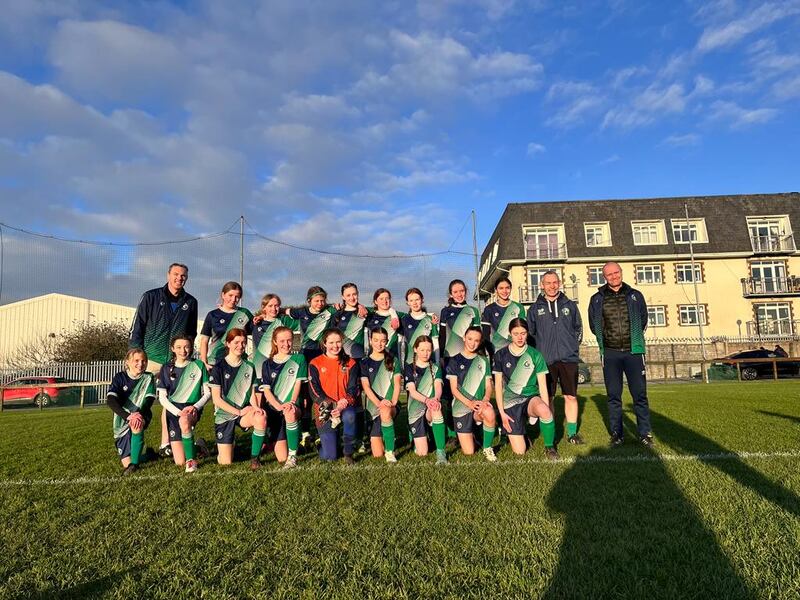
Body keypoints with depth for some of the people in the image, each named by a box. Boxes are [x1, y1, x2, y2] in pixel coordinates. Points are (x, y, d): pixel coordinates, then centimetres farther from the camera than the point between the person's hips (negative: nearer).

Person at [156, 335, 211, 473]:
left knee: (184, 421, -40)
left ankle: (191, 459, -22)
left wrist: (195, 407, -16)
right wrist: (178, 412, -14)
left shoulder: (199, 366, 2)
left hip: (193, 409, -1)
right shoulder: (166, 369, 5)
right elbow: (162, 397, 1)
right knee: (179, 462, -8)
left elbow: (207, 393, 2)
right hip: (173, 411, 1)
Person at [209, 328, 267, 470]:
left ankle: (254, 458, -16)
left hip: (244, 412, 2)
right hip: (224, 414, -2)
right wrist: (238, 411, -17)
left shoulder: (249, 367, 5)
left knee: (261, 418, -34)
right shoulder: (218, 367, -7)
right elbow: (216, 399, -10)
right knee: (226, 462, -5)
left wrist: (255, 407, -16)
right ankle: (220, 447, 30)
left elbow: (252, 394, 6)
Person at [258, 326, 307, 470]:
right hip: (274, 409, 1)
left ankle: (293, 455, -23)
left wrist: (291, 403, -20)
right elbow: (266, 390, -1)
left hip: (293, 408, -1)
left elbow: (298, 383, -2)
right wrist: (279, 406, -19)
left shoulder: (299, 359, 5)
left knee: (290, 414, -40)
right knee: (281, 457, -7)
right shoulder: (267, 364, 8)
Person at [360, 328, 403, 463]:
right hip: (373, 407, 1)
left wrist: (393, 403, -16)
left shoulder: (393, 360, 8)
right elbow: (366, 387, -3)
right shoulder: (365, 362, 6)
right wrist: (379, 403, -19)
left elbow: (397, 384, 1)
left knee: (386, 412, -39)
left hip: (390, 406, 0)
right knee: (377, 454, -7)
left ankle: (390, 452, -24)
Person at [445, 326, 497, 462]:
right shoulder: (455, 360, 2)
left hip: (479, 405, 1)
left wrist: (485, 400, -17)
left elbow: (488, 386, 5)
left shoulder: (483, 360, 9)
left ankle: (487, 448, -11)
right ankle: (469, 433, 29)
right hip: (461, 407, -1)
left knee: (490, 413, -37)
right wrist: (469, 403, -19)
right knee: (468, 452, -6)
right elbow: (454, 389, -3)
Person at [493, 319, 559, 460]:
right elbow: (498, 385, 2)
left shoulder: (535, 355, 0)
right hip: (511, 402, 0)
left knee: (543, 410, -38)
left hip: (531, 397, 0)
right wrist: (502, 412, -4)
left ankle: (549, 447, -11)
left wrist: (546, 410, -13)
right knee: (519, 451, -9)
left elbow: (542, 385, -2)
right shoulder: (501, 355, 0)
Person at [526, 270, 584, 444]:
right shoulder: (535, 308, 6)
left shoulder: (570, 305, 9)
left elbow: (578, 328, 16)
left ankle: (572, 433, 14)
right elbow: (530, 332, 10)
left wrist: (573, 347, 9)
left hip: (569, 359, 1)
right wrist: (540, 351, 6)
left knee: (571, 396, 3)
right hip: (545, 360, -1)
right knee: (547, 398, 4)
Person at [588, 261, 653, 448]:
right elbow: (593, 325, 14)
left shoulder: (635, 296, 6)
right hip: (610, 354, 0)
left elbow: (643, 320, 16)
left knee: (640, 394, 1)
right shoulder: (597, 299, 5)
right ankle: (616, 434, 14)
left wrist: (633, 338, 14)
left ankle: (645, 433, 12)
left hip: (633, 351, 0)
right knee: (613, 396, 5)